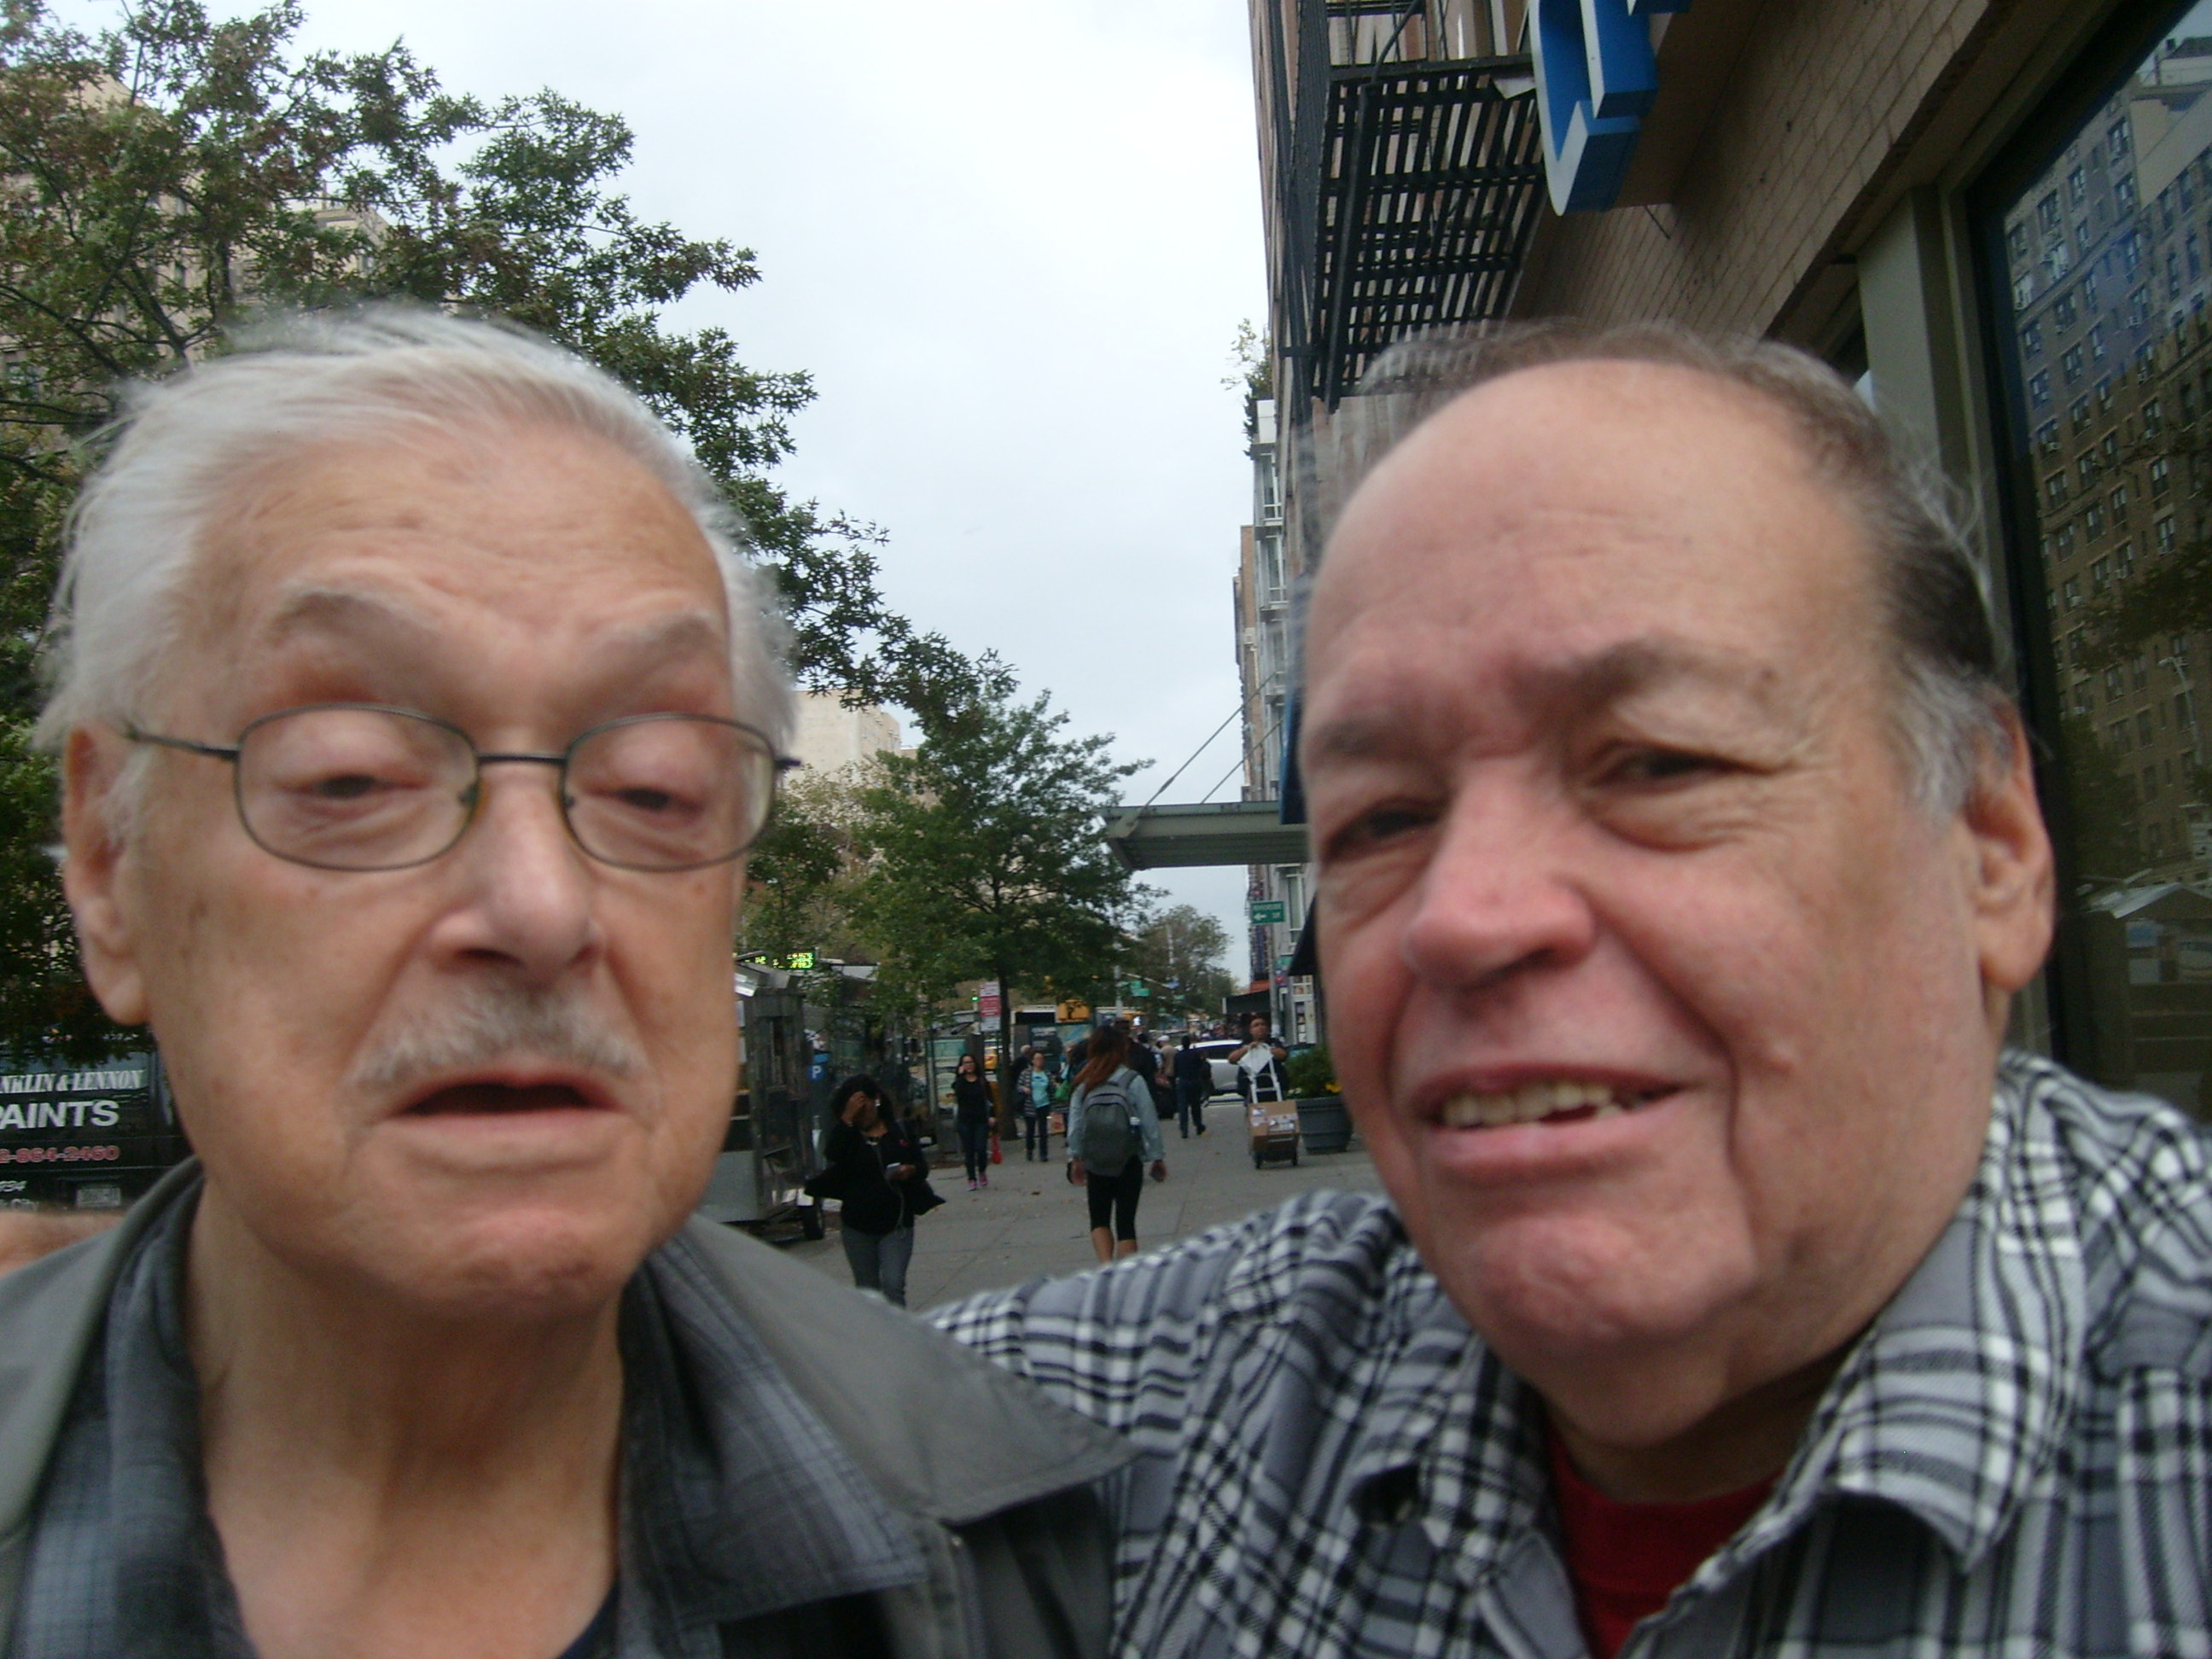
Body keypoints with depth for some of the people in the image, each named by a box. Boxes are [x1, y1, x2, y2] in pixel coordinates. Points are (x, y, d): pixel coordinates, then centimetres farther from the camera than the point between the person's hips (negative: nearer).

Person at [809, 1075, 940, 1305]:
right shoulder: (843, 1134, 2)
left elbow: (923, 1167, 7)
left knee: (893, 1286, -13)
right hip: (858, 1225, 2)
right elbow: (832, 1156, -20)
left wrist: (911, 1170, -16)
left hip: (897, 1222, -1)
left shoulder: (901, 1129, 4)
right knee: (866, 1289, 11)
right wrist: (847, 1120, -23)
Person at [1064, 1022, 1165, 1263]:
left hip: (1094, 1164, 2)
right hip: (1128, 1161, -2)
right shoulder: (1132, 1080, -9)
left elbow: (1074, 1124, -1)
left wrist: (1075, 1158, 9)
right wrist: (1158, 1156, 4)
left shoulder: (1084, 1084, -2)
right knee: (1125, 1221, 6)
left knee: (1099, 1219, 14)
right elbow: (1149, 1121, -6)